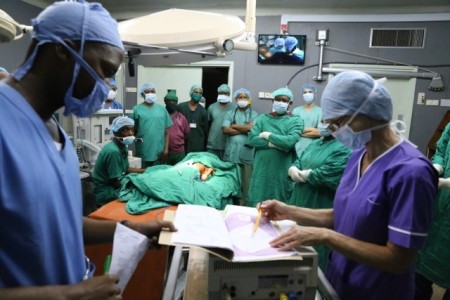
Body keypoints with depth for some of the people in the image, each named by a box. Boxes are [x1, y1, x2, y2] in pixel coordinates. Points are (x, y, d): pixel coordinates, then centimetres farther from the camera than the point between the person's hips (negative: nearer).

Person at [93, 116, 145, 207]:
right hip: (106, 192, -9)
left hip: (113, 186, 9)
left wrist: (145, 171, 7)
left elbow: (126, 169, 15)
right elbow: (117, 183, -21)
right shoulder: (113, 151, -24)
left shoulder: (122, 147, 4)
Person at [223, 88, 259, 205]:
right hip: (231, 153, 2)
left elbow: (252, 128, -12)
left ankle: (244, 204, 15)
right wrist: (244, 130, -8)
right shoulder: (230, 114, 10)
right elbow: (225, 129, -4)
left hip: (247, 153, -1)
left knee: (246, 181, 3)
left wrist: (234, 126, -2)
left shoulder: (254, 114, 6)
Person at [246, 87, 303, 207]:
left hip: (282, 171, -2)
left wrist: (268, 135, -9)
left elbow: (290, 141, -18)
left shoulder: (296, 121, -1)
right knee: (256, 203, 11)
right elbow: (251, 139, -5)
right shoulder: (263, 118, 7)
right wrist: (274, 144, -15)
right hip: (261, 169, 2)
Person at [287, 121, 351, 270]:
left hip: (321, 209, -8)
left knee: (316, 251, 5)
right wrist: (293, 170, -11)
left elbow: (328, 176, -24)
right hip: (300, 201, 8)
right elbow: (297, 163, 12)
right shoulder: (314, 143, 15)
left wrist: (303, 175, -12)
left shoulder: (343, 148, -13)